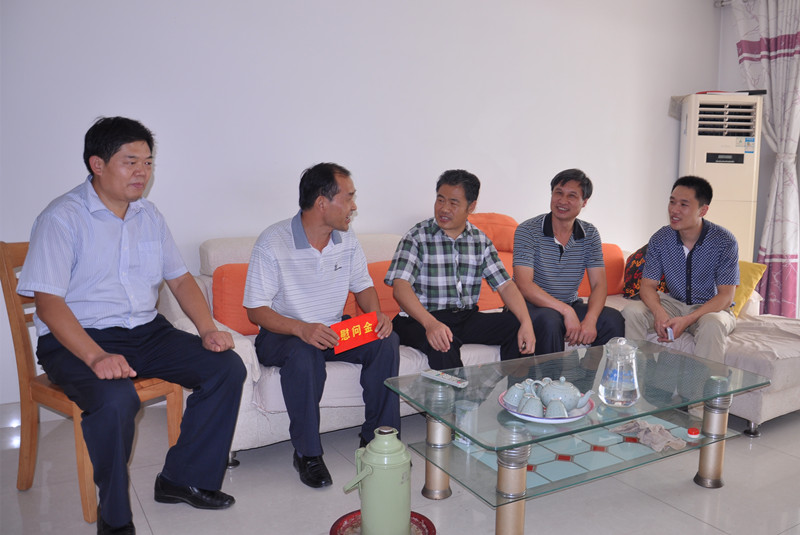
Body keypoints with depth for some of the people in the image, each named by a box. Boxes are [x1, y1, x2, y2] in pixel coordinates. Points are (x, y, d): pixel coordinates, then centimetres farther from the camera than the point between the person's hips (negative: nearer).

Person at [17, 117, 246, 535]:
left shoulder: (149, 214, 11)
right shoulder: (62, 218, -9)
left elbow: (180, 279, 13)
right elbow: (48, 302, -15)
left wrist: (208, 330, -4)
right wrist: (96, 357, -29)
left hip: (146, 331, 6)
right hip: (78, 340, -6)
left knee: (228, 367, -11)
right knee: (115, 400, -35)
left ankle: (183, 478, 3)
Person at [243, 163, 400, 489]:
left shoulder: (347, 240, 1)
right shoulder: (272, 243, -18)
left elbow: (363, 286, 11)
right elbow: (256, 311, -18)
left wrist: (378, 315, -12)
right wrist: (301, 329, -36)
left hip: (334, 331, 5)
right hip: (284, 334, -5)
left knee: (386, 341, -18)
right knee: (303, 353, -38)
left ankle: (377, 438, -4)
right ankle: (307, 453, -18)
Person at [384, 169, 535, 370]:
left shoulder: (481, 241, 8)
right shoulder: (417, 237, -6)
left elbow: (505, 285, 5)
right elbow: (400, 286, -19)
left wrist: (526, 323, -13)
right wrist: (431, 323, -35)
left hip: (467, 319, 5)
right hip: (422, 320, -5)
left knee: (516, 325, -14)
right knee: (443, 345, -35)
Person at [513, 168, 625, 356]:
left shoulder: (590, 234, 3)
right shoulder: (527, 231, -11)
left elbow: (599, 284, -3)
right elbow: (524, 285, -20)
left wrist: (590, 320, -23)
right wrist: (566, 311, -28)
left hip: (571, 306, 4)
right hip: (533, 305, -4)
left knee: (613, 319, -18)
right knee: (549, 320, -35)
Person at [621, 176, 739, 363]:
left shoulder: (724, 242, -14)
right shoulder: (660, 239, -5)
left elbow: (726, 296, -15)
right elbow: (647, 285, -4)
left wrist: (686, 320, -30)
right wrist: (659, 312, -28)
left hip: (712, 308, -3)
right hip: (673, 304, 3)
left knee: (712, 324, -37)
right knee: (631, 312, -22)